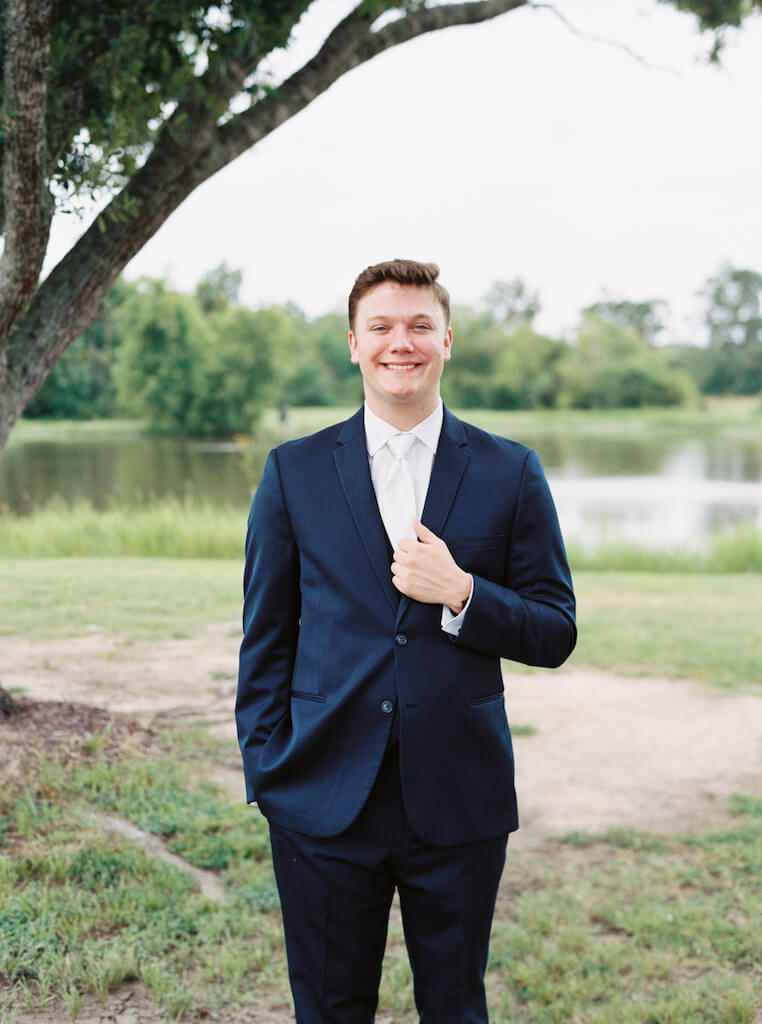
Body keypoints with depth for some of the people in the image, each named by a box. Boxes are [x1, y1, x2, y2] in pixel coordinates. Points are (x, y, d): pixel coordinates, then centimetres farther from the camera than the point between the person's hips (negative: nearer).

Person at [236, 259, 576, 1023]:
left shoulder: (510, 473, 1)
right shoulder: (294, 472, 3)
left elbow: (554, 635, 2)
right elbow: (265, 638, 6)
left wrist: (460, 593, -15)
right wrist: (265, 774, 0)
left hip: (461, 803, 0)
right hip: (324, 802, 0)